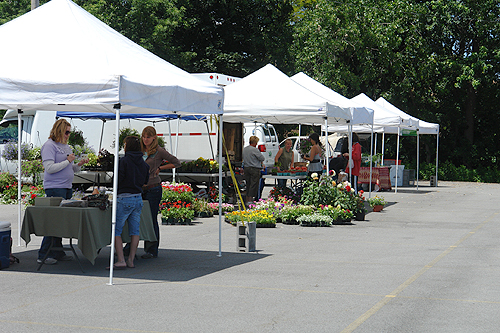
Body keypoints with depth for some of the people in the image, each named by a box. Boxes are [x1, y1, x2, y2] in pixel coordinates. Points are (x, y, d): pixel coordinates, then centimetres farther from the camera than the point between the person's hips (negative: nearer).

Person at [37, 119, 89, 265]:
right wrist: (68, 161, -13)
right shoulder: (49, 146, -7)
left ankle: (57, 252, 14)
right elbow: (50, 168, -17)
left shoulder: (66, 146, 19)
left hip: (67, 187, 8)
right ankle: (43, 255, -4)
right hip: (54, 188, -8)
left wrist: (78, 165, 6)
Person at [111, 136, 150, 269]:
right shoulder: (143, 163, 8)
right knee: (135, 231, 10)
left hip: (124, 199, -6)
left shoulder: (124, 161, -11)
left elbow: (118, 180, -12)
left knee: (116, 230, -2)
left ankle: (121, 261, -9)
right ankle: (131, 260, 13)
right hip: (138, 198, 7)